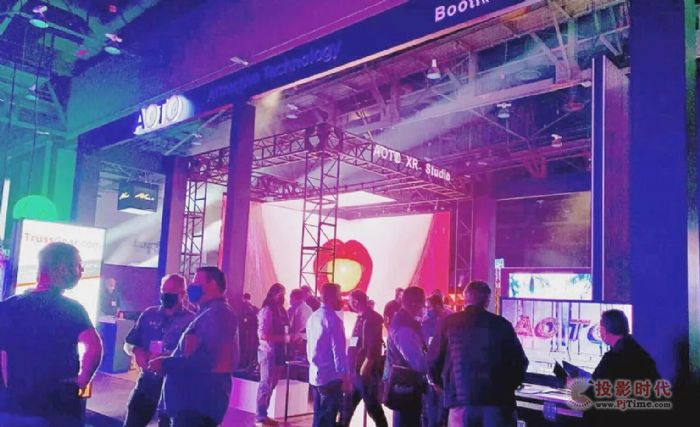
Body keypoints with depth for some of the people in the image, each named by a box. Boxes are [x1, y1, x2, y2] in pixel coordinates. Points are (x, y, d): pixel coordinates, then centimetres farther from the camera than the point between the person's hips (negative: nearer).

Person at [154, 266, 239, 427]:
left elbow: (204, 361, -27)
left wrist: (165, 364, -18)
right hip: (194, 400, 11)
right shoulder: (209, 314, 19)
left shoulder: (218, 314, -16)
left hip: (199, 402, -11)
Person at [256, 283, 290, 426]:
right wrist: (283, 338, -18)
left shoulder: (281, 310, 11)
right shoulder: (267, 310, -12)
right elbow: (263, 334, -19)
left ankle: (263, 415, 22)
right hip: (268, 351, -7)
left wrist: (289, 337, -4)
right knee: (266, 384, -1)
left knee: (271, 384, 13)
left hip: (279, 351, 7)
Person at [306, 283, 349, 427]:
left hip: (315, 375, 8)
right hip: (331, 376, -8)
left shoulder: (313, 317, 11)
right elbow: (338, 350, -17)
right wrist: (345, 376, -13)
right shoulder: (332, 318, -14)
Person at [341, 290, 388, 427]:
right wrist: (352, 368, 18)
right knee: (347, 405, 16)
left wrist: (364, 368, -21)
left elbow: (373, 347, -20)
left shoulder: (372, 318, -13)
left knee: (372, 407, -1)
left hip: (365, 371, -9)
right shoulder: (361, 318, 15)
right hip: (356, 370, 9)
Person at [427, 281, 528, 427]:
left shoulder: (450, 323, 6)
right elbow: (520, 362, 7)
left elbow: (433, 361, 7)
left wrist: (442, 385, 25)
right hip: (497, 399, 0)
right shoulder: (502, 324, 7)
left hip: (461, 399, 0)